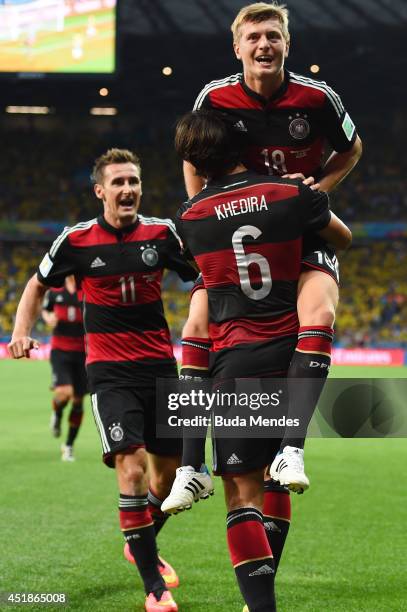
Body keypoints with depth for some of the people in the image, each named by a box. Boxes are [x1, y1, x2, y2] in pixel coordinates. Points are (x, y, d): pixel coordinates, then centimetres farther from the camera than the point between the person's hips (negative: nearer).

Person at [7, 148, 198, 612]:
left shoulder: (161, 233, 0)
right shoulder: (77, 240, -5)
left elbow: (201, 277, 12)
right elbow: (39, 284, 12)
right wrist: (21, 331, -1)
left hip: (160, 364, 3)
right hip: (109, 370, -3)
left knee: (168, 471, 10)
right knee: (132, 468, -18)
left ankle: (142, 546, 40)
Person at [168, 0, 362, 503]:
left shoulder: (317, 97, -12)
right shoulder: (215, 98, -9)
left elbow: (351, 150, 7)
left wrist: (317, 189, -9)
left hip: (304, 233, -1)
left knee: (319, 313, -29)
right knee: (199, 322, -15)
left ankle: (291, 451, -31)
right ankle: (192, 465, -9)